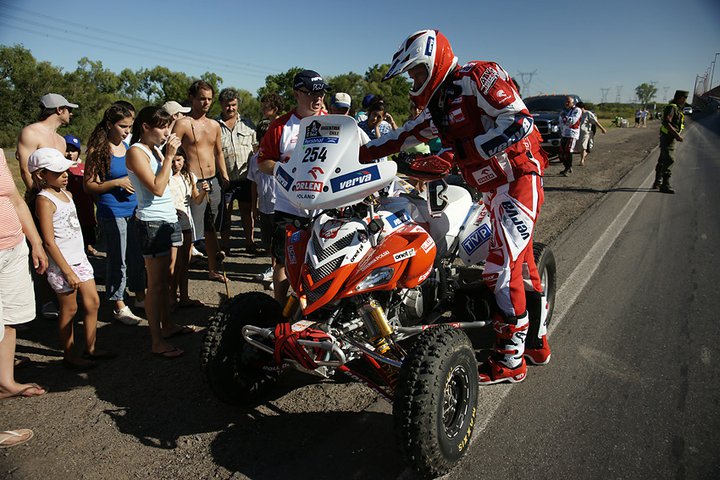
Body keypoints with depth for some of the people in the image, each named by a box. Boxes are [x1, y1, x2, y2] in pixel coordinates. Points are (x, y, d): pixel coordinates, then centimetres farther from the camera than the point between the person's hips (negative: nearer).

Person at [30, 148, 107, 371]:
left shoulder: (66, 194, 10)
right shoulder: (45, 200, -15)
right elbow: (49, 241, -18)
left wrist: (76, 265, 19)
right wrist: (68, 271, -18)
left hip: (80, 258, 8)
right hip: (62, 264, -8)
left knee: (93, 302, 11)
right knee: (69, 310, 4)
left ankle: (91, 348, 24)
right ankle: (69, 355, 19)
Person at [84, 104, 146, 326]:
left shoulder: (129, 147, 9)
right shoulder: (97, 151, -8)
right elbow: (89, 185, -9)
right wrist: (118, 183, -18)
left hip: (135, 210, 6)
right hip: (113, 213, -6)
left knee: (138, 256, 14)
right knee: (118, 260, 3)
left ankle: (140, 297, 30)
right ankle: (119, 306, 17)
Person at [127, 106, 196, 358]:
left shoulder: (154, 149, 14)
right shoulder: (136, 151, -11)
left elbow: (165, 182, 12)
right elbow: (157, 188, -19)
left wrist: (169, 153, 8)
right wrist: (169, 155, -16)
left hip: (170, 219, 9)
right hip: (152, 222, -9)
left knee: (167, 278, 15)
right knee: (156, 284, -4)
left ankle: (167, 325, 28)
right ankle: (157, 342, 3)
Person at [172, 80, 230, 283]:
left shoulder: (215, 125, 14)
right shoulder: (183, 124, -8)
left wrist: (224, 177, 17)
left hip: (213, 182, 7)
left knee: (211, 229, 16)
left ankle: (213, 270, 29)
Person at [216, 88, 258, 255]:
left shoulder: (247, 124, 10)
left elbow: (256, 147, 13)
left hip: (245, 177, 2)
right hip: (224, 178, -2)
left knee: (247, 211, 10)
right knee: (225, 213, 6)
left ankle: (250, 243, 22)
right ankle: (225, 245, 17)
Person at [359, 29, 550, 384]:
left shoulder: (477, 76, -12)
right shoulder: (437, 107, 14)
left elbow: (519, 122, -22)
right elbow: (405, 136, 17)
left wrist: (462, 150, -27)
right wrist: (362, 152, 10)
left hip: (518, 179, -9)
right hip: (492, 189, 9)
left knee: (503, 267, -14)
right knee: (520, 261, 14)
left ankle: (510, 359, -3)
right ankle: (536, 341, 27)